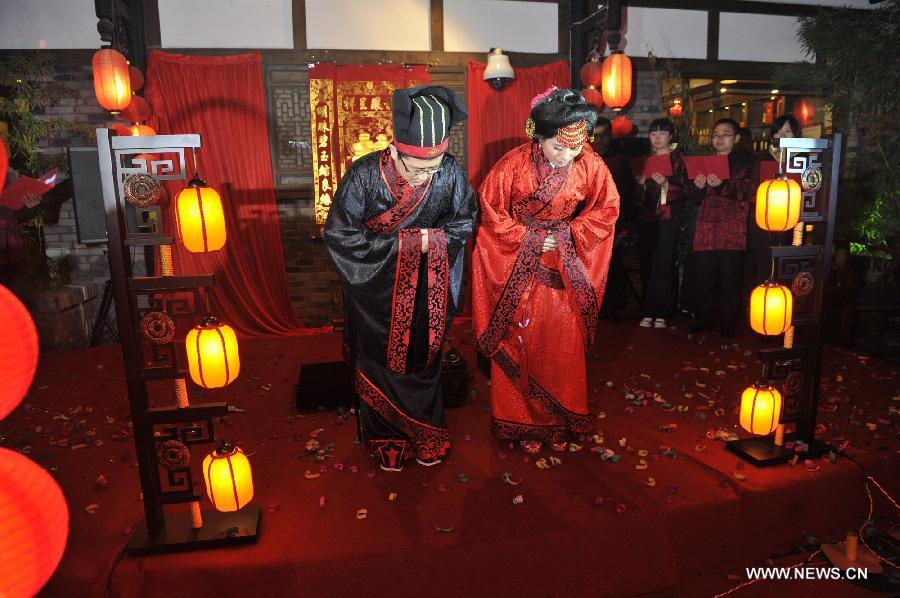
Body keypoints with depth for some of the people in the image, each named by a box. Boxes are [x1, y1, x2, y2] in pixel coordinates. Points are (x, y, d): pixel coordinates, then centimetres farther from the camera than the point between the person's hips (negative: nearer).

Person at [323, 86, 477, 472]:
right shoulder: (364, 176, -25)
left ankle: (424, 433, 41)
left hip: (425, 292, 2)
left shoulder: (450, 173, -18)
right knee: (380, 364, 14)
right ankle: (386, 438, 37)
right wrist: (401, 242, -25)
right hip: (376, 289, -2)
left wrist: (433, 239, -21)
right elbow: (338, 234, -20)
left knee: (422, 360, 18)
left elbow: (464, 220, -2)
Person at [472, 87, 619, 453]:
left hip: (565, 268, 2)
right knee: (519, 341, 3)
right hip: (518, 265, -1)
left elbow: (607, 208, 1)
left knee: (563, 344, 5)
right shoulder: (514, 164, -16)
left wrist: (567, 235, -10)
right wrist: (529, 240, -13)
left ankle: (560, 420, 23)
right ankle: (523, 421, 19)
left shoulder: (590, 164, -11)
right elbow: (490, 208, -8)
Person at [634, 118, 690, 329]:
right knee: (647, 263, 1)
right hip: (646, 215, 4)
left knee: (663, 264, -9)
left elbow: (684, 189, -5)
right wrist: (640, 182, -1)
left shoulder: (678, 158, 4)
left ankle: (661, 313, -4)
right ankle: (648, 312, 6)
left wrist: (666, 183, -22)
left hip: (668, 217, -4)